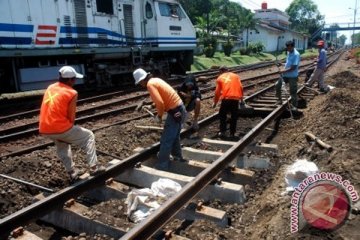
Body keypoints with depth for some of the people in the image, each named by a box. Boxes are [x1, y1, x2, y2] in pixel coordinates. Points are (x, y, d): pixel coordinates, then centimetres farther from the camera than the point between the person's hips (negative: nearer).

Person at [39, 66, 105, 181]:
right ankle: (93, 167, 9)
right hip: (60, 128, -7)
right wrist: (70, 129, 12)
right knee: (89, 136, 12)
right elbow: (71, 117, -8)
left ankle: (71, 171, 33)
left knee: (61, 145, 35)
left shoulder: (50, 88, 12)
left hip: (44, 130, 7)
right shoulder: (72, 93, -9)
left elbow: (49, 110, 16)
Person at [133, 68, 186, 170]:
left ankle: (162, 166, 9)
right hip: (179, 108, 10)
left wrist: (159, 116, -9)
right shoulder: (156, 80, 13)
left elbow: (160, 103, -26)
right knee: (174, 137, 25)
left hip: (175, 112, -10)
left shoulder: (150, 84, -16)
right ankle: (178, 157, 41)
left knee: (165, 140, 0)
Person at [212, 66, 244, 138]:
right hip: (235, 98, 1)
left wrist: (215, 102, 26)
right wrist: (241, 99, 19)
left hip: (226, 98, -1)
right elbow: (240, 87, 12)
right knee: (234, 116, 14)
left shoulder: (220, 78, 17)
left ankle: (223, 132, 14)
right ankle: (232, 133, 17)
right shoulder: (236, 76, 20)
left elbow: (217, 92, 15)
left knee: (222, 115, 17)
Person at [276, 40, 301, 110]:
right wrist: (284, 70, 8)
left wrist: (284, 71, -21)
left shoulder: (296, 54, -19)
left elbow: (293, 67, -24)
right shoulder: (289, 53, 6)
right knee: (278, 85, 8)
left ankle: (294, 106, 14)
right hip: (285, 74, 8)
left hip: (292, 76, -8)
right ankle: (279, 100, 25)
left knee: (293, 91, 1)